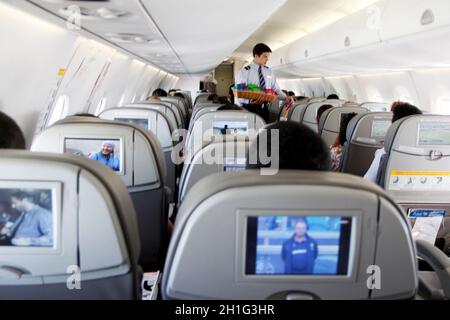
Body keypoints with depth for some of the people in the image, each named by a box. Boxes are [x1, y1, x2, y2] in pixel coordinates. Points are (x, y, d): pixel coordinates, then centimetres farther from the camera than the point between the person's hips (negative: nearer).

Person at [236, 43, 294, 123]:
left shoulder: (268, 71, 11)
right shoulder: (244, 71, -5)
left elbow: (276, 89, 14)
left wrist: (285, 97, -6)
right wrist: (250, 100, -32)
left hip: (265, 108, 5)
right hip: (250, 109, -5)